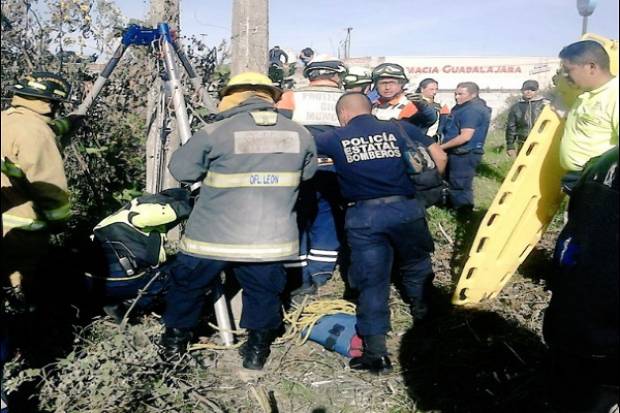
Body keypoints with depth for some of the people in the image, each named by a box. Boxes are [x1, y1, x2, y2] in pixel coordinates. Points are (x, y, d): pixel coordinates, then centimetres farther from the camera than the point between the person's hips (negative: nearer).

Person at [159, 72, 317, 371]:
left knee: (187, 285, 22)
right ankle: (257, 349, 27)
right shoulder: (300, 135, -1)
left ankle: (175, 340, 38)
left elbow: (180, 169, -2)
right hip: (270, 239, 1)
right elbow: (306, 174, 14)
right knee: (263, 293, 20)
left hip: (212, 237, -1)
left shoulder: (215, 133, -12)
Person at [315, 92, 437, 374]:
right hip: (404, 208, 1)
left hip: (363, 216, -1)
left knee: (372, 282, 6)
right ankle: (423, 314, 45)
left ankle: (376, 353, 5)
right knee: (416, 265, 25)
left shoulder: (335, 138, 8)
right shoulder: (398, 129, 9)